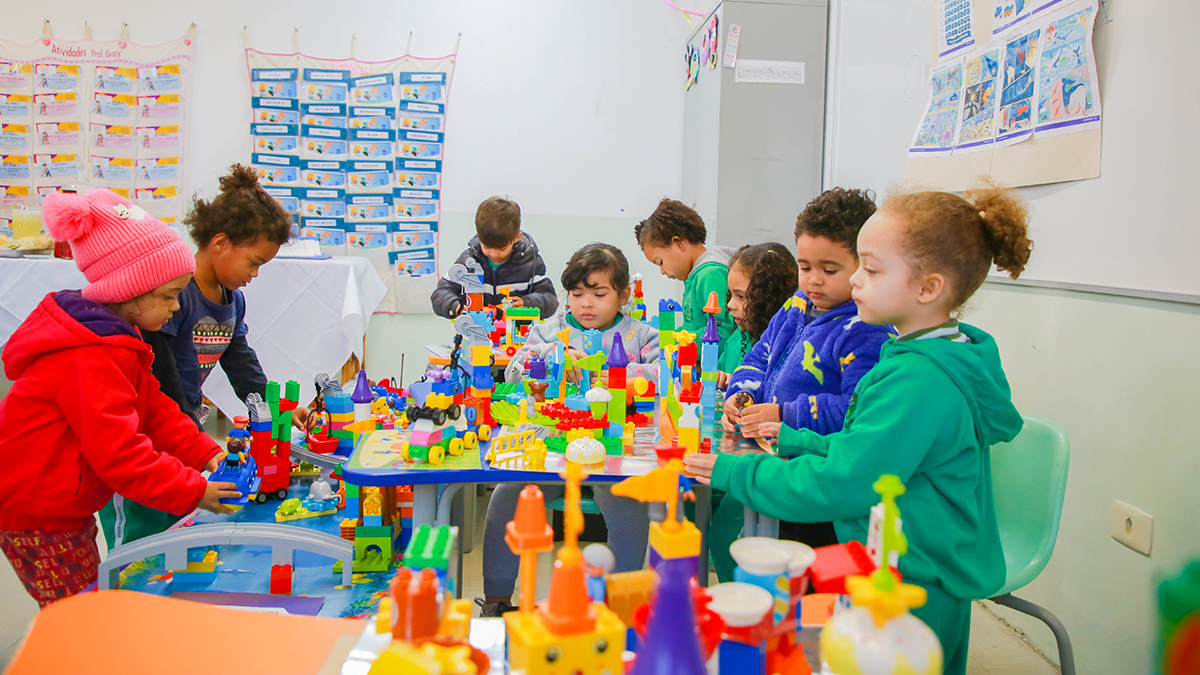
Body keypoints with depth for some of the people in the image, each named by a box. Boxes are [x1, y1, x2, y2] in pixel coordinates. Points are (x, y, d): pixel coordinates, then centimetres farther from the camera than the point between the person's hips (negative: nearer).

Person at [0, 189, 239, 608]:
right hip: (35, 516, -10)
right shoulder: (93, 360, -28)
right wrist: (194, 491, -25)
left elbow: (154, 408, 8)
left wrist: (205, 454, -3)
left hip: (62, 507, 10)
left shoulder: (113, 338, 7)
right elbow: (119, 453, -31)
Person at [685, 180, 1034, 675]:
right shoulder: (929, 357, 8)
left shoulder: (919, 381, -24)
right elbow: (865, 448, 17)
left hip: (911, 592, -10)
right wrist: (792, 441, 13)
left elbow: (839, 486, -23)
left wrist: (735, 473, -15)